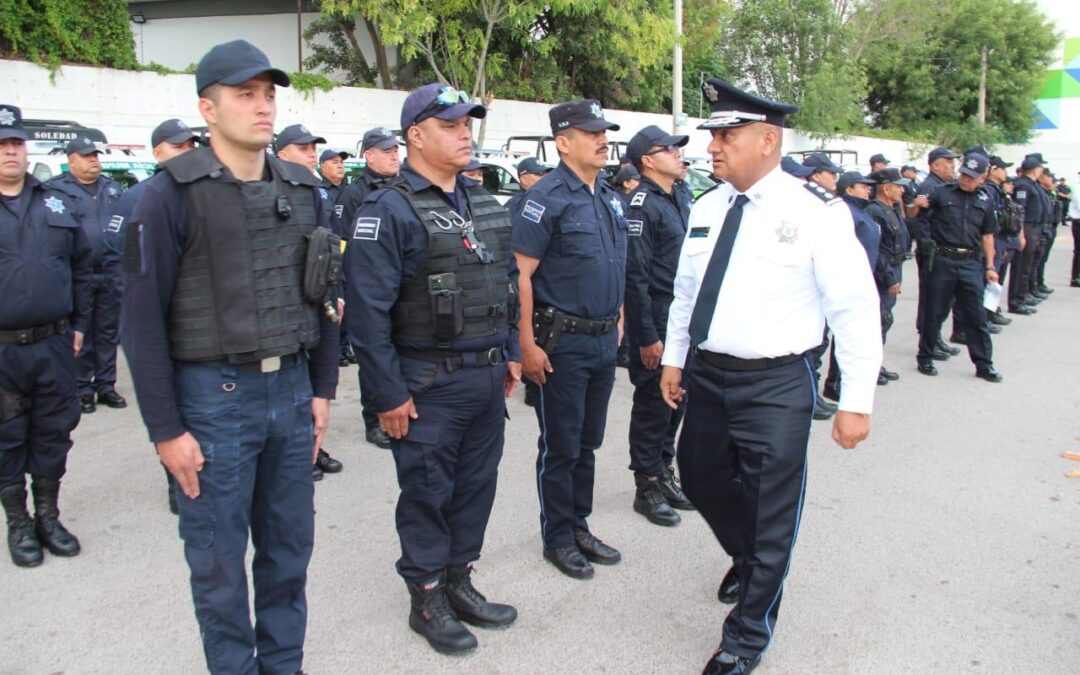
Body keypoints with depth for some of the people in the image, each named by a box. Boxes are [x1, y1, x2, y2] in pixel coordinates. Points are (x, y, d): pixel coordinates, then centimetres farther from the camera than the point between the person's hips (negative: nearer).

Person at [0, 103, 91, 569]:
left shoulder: (56, 205, 9)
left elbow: (81, 266, 14)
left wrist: (79, 324, 10)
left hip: (55, 343, 3)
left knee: (53, 434, 11)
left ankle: (48, 517, 27)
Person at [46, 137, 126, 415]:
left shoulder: (113, 188, 14)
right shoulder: (56, 190, -3)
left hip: (111, 273, 5)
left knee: (108, 332, 10)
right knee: (80, 336, 2)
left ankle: (106, 385, 20)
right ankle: (83, 389, 12)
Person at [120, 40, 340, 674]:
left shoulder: (304, 191, 7)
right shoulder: (173, 194, -9)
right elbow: (144, 319, -9)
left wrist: (322, 389, 10)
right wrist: (166, 429, -10)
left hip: (291, 390, 5)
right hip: (212, 395, -4)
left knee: (290, 546, 14)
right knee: (219, 558, 8)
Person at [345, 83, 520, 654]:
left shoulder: (481, 203, 11)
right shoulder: (389, 211, -13)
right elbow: (367, 308, -16)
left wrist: (509, 353, 15)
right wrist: (390, 394, -16)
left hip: (488, 377, 7)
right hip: (430, 385, -7)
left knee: (476, 484, 15)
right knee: (427, 493, 6)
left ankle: (459, 581, 33)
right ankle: (427, 600, 24)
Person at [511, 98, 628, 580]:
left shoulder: (611, 198, 11)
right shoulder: (548, 197, -13)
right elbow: (521, 274, -17)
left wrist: (618, 322, 17)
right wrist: (528, 345, -19)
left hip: (604, 340, 7)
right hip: (562, 341, -7)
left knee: (588, 443, 17)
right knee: (560, 447, 5)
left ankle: (580, 526, 32)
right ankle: (557, 538, 21)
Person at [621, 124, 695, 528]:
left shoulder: (679, 203, 14)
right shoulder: (643, 204, -14)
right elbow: (635, 275, -19)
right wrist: (647, 336, -20)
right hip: (656, 319, -8)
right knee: (653, 403, 1)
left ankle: (664, 474, 29)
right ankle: (647, 486, 13)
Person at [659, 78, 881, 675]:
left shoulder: (813, 212, -13)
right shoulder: (706, 208, 6)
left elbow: (855, 307, -12)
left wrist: (856, 401, -13)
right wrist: (673, 358, 17)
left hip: (776, 384, -6)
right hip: (707, 374, 6)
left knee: (770, 512, 4)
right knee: (700, 479, 20)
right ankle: (749, 560, 52)